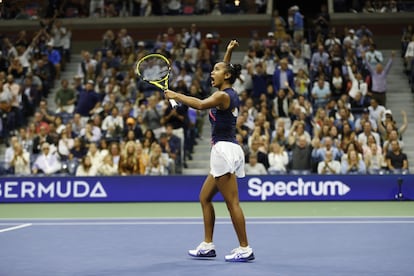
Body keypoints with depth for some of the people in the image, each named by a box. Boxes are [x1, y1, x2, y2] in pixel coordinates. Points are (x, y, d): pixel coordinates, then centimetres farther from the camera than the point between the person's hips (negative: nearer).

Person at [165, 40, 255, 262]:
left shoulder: (223, 96, -12)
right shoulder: (229, 94, 15)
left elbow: (200, 104, -31)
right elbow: (225, 70, 37)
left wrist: (175, 95, -23)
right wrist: (228, 52, 34)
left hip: (224, 149, -10)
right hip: (224, 151, 10)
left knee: (232, 202, -8)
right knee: (205, 197, 14)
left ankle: (245, 249, -4)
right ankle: (207, 246, 17)